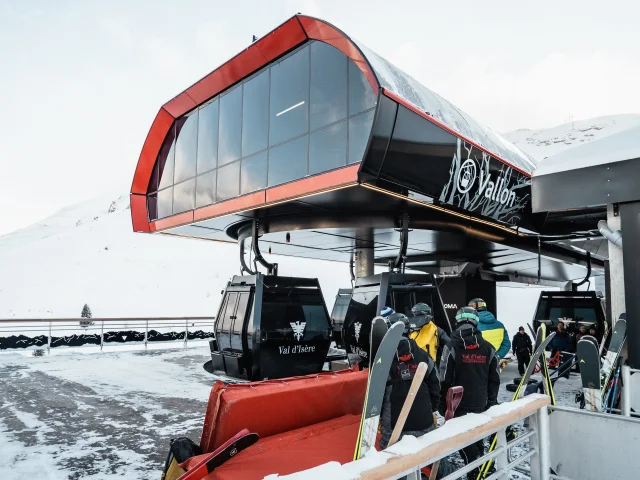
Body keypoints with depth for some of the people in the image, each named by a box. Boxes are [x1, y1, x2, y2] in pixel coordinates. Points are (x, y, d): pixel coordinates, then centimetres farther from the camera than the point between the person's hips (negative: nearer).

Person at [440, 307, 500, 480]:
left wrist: (443, 404, -2)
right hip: (480, 404, 5)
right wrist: (491, 401, 17)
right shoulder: (488, 348, 0)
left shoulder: (451, 347, -14)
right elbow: (495, 378, 6)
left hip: (459, 404, -5)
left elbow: (445, 380, -13)